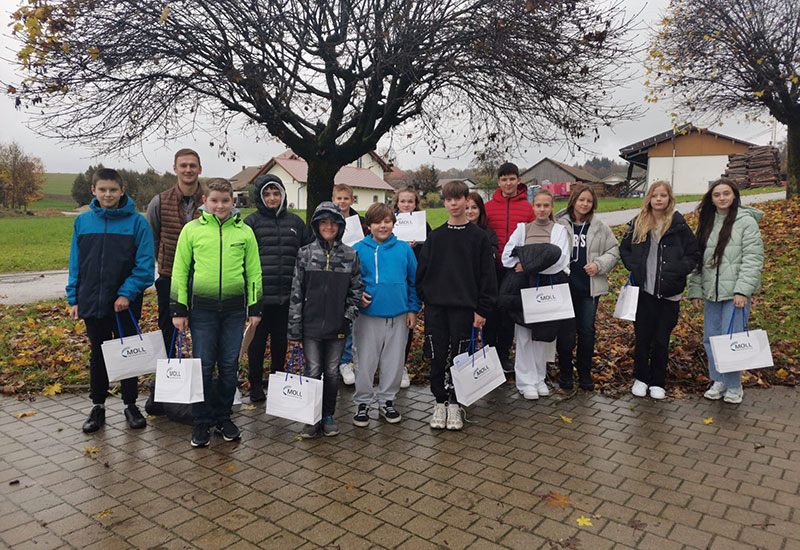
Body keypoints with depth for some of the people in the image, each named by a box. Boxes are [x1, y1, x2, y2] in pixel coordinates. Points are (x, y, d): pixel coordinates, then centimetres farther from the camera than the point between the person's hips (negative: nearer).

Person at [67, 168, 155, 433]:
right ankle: (98, 406, 28)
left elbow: (145, 264, -9)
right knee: (97, 355, 15)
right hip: (92, 303, 3)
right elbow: (75, 263, 7)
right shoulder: (83, 221, 3)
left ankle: (130, 405, 24)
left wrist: (127, 293, -16)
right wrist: (74, 299, 3)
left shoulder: (136, 222, -7)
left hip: (125, 304, -2)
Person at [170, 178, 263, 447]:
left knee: (229, 365, 8)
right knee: (203, 365, 3)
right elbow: (179, 270, 3)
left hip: (234, 308, 1)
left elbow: (253, 271, 8)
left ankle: (223, 417, 24)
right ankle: (202, 421, 17)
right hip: (202, 308, -1)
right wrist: (179, 309, 0)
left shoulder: (244, 231, 5)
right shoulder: (192, 229, 2)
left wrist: (254, 308, 5)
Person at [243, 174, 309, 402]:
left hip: (286, 295, 3)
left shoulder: (295, 222, 10)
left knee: (281, 340, 13)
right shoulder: (251, 222, 1)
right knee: (258, 340, 7)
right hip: (260, 294, -2)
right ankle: (255, 384, 21)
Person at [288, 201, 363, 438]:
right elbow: (296, 292, 0)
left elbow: (356, 289, 9)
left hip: (337, 326, 1)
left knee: (332, 372, 10)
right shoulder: (305, 253, 1)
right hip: (311, 324, -1)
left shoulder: (351, 255, 3)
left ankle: (328, 417, 25)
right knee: (313, 372, 2)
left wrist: (349, 314, -5)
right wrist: (294, 328, -4)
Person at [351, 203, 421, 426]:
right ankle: (363, 403, 22)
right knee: (366, 362, 6)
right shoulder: (358, 249, -1)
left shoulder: (404, 249, 3)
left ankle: (387, 401, 29)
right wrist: (357, 296, -11)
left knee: (394, 362, 12)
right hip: (368, 316, -2)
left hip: (399, 316, 2)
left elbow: (414, 280, 8)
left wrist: (413, 309, 4)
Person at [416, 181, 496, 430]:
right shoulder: (435, 236, 7)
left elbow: (487, 275, 0)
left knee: (458, 357, 4)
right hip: (436, 307, 2)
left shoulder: (478, 236, 1)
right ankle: (440, 402, 19)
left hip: (464, 307, -2)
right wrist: (423, 297, 1)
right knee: (437, 357, 5)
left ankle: (454, 404, 19)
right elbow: (422, 270, 10)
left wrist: (482, 309, -5)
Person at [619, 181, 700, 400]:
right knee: (642, 337, 7)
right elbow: (624, 248, 16)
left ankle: (657, 382, 21)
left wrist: (678, 270, -12)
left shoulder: (679, 226, 0)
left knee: (661, 340, 7)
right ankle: (641, 378, 24)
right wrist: (634, 267, -1)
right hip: (643, 290, 1)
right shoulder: (638, 224, 5)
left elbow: (694, 254, 4)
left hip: (668, 293, -1)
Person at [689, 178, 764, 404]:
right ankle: (719, 382, 24)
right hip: (711, 292, 6)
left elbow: (753, 258, -10)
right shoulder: (705, 224, 13)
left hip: (736, 293, -6)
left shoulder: (746, 222, -4)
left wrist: (743, 290, -17)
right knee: (710, 339, 9)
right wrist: (696, 290, 8)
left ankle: (734, 386, 12)